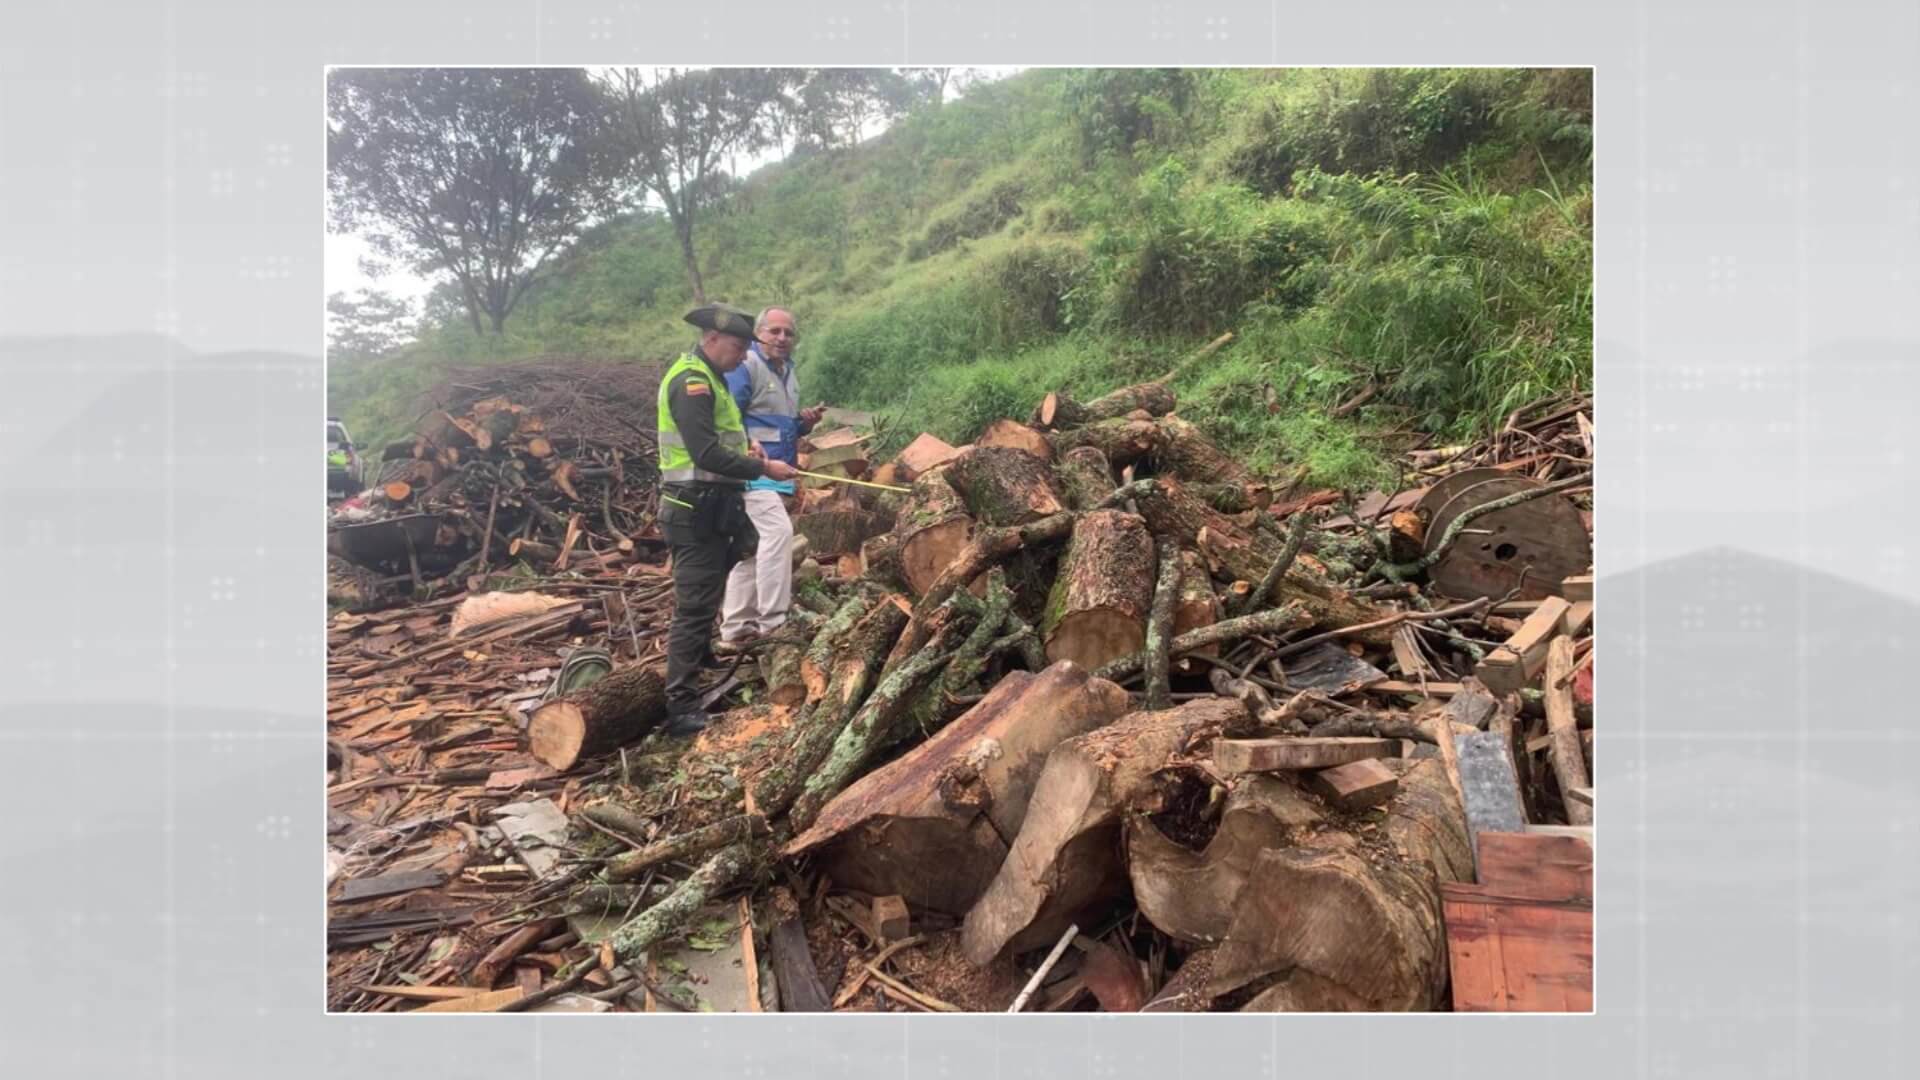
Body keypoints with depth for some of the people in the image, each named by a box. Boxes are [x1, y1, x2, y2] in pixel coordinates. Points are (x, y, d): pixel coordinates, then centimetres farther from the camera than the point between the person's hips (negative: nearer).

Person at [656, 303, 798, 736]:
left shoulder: (707, 378, 18)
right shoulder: (691, 381, -16)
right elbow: (707, 454, -24)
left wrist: (743, 451, 10)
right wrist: (762, 468, -18)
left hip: (712, 509, 10)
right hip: (697, 510, -10)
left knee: (705, 602, 21)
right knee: (694, 606, -8)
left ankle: (703, 666, 36)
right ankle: (681, 707, -5)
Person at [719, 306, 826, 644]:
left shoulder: (788, 370, 19)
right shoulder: (745, 365, -9)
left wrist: (805, 422, 5)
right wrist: (748, 445, -30)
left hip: (777, 471, 9)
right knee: (777, 530, -23)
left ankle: (736, 625, 17)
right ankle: (773, 618, -22)